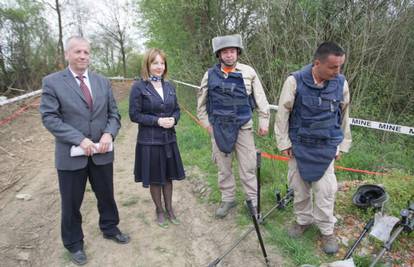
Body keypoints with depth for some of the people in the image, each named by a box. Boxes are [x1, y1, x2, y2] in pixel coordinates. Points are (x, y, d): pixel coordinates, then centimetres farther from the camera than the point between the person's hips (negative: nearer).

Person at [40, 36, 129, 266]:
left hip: (102, 152, 4)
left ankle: (110, 229, 43)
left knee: (106, 195, 19)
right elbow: (49, 118, -12)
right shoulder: (52, 82, -6)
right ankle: (74, 244, 34)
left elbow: (113, 113, 5)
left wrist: (109, 134, -14)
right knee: (71, 203, 12)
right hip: (71, 155, -3)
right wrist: (79, 139, -22)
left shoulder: (103, 82, 6)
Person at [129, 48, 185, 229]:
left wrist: (173, 119, -11)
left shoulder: (169, 86, 5)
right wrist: (157, 121, -20)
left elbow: (176, 109, 11)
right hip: (149, 141, -4)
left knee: (168, 176, 15)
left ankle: (169, 209, 33)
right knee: (155, 179, 11)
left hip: (169, 139, 4)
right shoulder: (139, 87, -9)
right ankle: (159, 210, 31)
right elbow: (134, 114, -11)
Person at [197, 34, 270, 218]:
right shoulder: (210, 75, 0)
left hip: (243, 127, -1)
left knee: (248, 166, 5)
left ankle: (253, 200, 22)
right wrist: (206, 123, 6)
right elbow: (201, 102, 11)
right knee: (223, 167, 12)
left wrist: (264, 121, 2)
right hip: (219, 128, 2)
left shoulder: (248, 72, -3)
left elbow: (260, 99, 3)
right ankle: (228, 199, 29)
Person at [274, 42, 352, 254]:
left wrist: (343, 145, 10)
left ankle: (327, 230, 25)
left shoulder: (341, 83, -6)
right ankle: (303, 220, 36)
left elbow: (344, 115, 7)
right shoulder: (295, 81, -15)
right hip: (299, 146, -1)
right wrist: (283, 142, -3)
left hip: (326, 148, 1)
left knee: (325, 190, 4)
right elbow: (282, 113, -6)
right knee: (299, 187, 13)